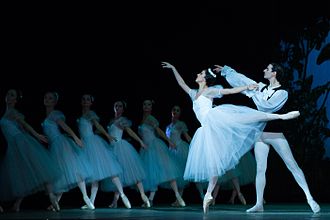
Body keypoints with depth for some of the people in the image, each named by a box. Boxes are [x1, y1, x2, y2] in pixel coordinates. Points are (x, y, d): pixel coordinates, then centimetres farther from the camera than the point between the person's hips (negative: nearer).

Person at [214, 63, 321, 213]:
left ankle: (309, 198, -4)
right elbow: (242, 80, 17)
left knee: (292, 165, -5)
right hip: (261, 134, 5)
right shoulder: (262, 88, 9)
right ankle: (259, 204, 4)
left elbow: (266, 106, -21)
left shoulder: (282, 93, -8)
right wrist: (225, 70, 22)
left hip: (275, 134, -5)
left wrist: (253, 93, -12)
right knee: (260, 169, 2)